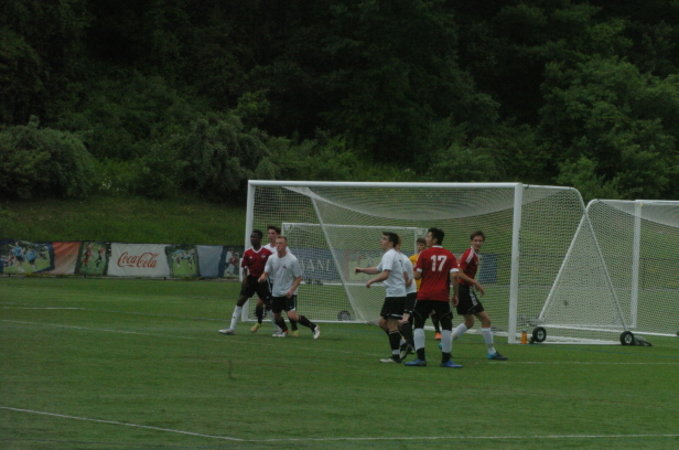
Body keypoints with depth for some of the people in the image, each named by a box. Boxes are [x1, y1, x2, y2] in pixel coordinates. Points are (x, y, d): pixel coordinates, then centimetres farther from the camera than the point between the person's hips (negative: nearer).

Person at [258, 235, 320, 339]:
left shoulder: (292, 260, -12)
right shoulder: (271, 258, 1)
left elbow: (299, 278, -7)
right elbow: (266, 272, 6)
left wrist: (291, 290, -21)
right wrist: (263, 276, -19)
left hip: (288, 294, -5)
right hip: (276, 293, 5)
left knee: (292, 315, -21)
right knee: (276, 316, 14)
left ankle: (314, 327, -8)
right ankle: (284, 331, 44)